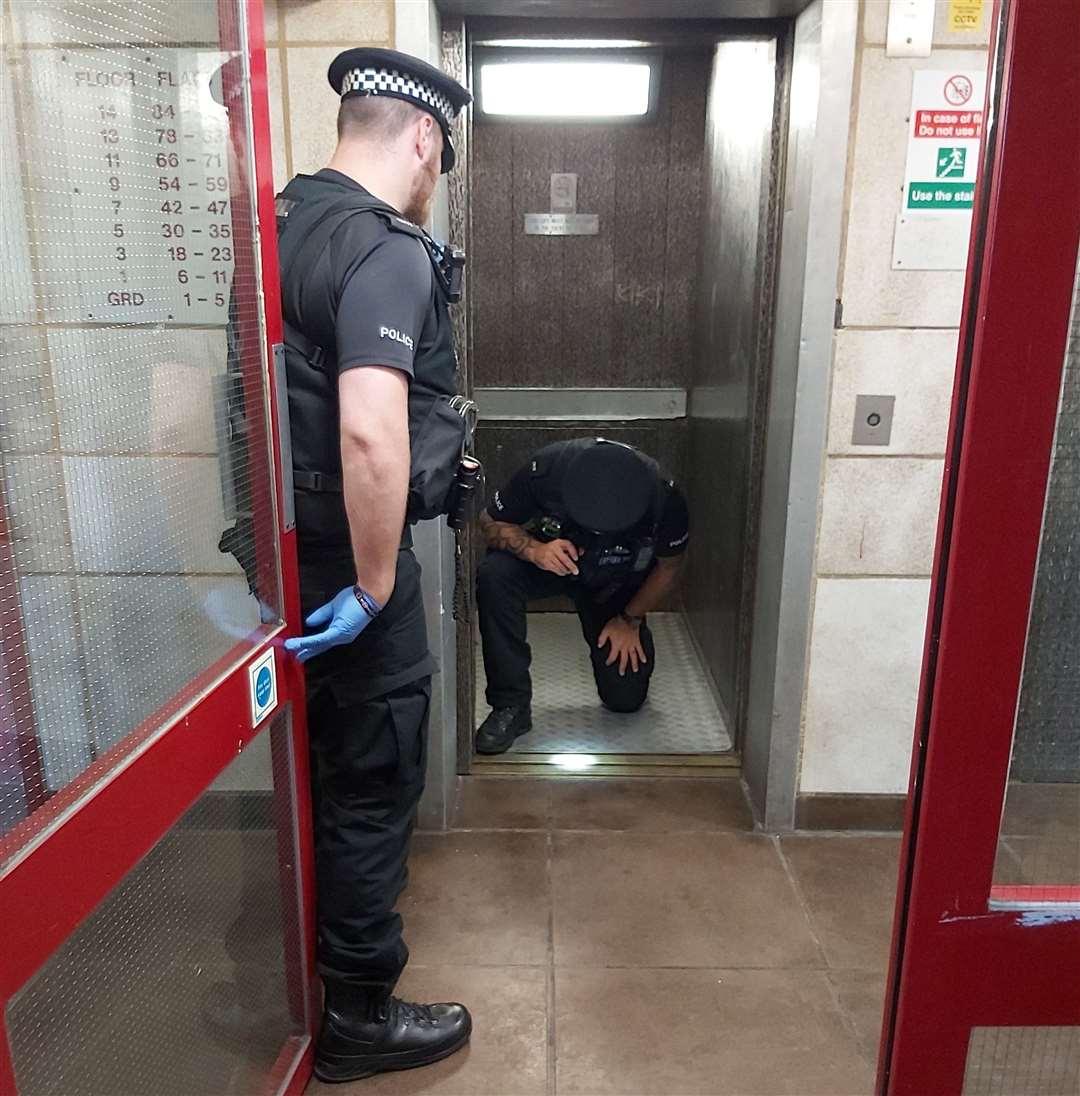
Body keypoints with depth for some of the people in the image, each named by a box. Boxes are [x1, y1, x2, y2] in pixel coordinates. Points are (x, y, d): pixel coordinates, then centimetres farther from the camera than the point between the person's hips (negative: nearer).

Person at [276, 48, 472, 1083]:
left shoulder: (278, 220, 8)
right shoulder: (387, 250, -19)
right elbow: (370, 432, -32)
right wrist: (375, 585, -22)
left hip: (279, 549, 9)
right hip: (343, 560, -9)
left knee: (314, 768, 24)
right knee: (373, 784, 8)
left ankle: (307, 967, 46)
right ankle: (358, 1016, 27)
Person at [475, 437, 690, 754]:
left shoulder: (665, 500, -32)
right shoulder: (546, 469, -35)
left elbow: (668, 567, -10)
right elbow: (490, 522, -19)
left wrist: (630, 620, -9)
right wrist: (534, 550, -37)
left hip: (617, 583, 0)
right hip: (548, 557, 0)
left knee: (626, 698, -6)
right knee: (493, 575, -34)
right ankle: (510, 705, -21)